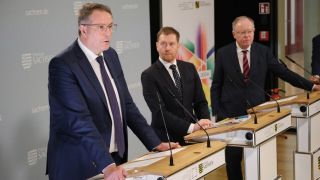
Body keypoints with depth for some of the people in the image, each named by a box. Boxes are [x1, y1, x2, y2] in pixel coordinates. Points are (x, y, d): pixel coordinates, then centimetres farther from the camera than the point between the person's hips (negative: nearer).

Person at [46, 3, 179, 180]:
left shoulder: (110, 56, 7)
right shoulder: (62, 65, -17)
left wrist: (155, 143, 3)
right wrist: (106, 165, -33)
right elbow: (79, 120, -26)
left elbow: (126, 104, 10)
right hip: (80, 165, -7)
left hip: (116, 158, 7)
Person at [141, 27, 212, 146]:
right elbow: (159, 112, -15)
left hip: (191, 137, 4)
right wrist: (191, 127, -20)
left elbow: (200, 101, 11)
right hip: (166, 140, -4)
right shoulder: (149, 75, -8)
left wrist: (205, 121, -8)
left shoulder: (189, 68, 9)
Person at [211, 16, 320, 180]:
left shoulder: (263, 51, 2)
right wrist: (216, 113, -4)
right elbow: (216, 86, 3)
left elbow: (284, 72, 6)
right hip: (231, 112, -1)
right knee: (233, 156, 4)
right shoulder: (223, 53, -1)